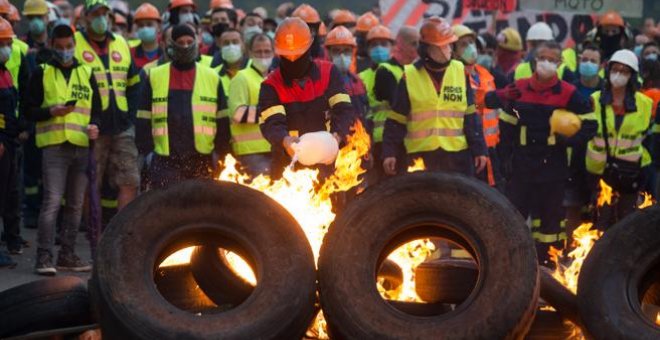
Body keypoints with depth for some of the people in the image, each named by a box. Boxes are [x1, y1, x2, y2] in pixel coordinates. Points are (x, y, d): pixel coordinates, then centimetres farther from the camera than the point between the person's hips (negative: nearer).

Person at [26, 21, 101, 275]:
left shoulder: (86, 73, 14)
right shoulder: (42, 73, 5)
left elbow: (97, 108, 16)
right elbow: (30, 111, 2)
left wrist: (94, 125, -5)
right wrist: (51, 111, -16)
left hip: (82, 146, 4)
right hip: (54, 146, -4)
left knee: (75, 204, 8)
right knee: (52, 201, -12)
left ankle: (67, 256, 17)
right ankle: (44, 257, -11)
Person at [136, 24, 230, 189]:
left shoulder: (212, 78, 8)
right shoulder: (154, 77, 6)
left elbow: (222, 120, 10)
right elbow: (144, 119, 6)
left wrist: (223, 157, 5)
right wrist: (145, 152, -1)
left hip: (201, 159, 1)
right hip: (165, 161, -1)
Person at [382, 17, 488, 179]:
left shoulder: (460, 72, 5)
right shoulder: (410, 76, 0)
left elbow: (470, 116, 6)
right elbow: (396, 121, 3)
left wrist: (479, 149, 2)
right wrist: (389, 152, -2)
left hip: (458, 155, 2)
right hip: (421, 157, -2)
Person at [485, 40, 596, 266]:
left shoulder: (569, 94, -4)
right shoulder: (518, 89, 4)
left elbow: (589, 126, -1)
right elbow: (506, 125, 12)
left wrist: (566, 140, -15)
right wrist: (506, 155, 4)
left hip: (552, 166, -2)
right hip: (521, 166, 2)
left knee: (550, 215, 7)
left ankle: (547, 267, 15)